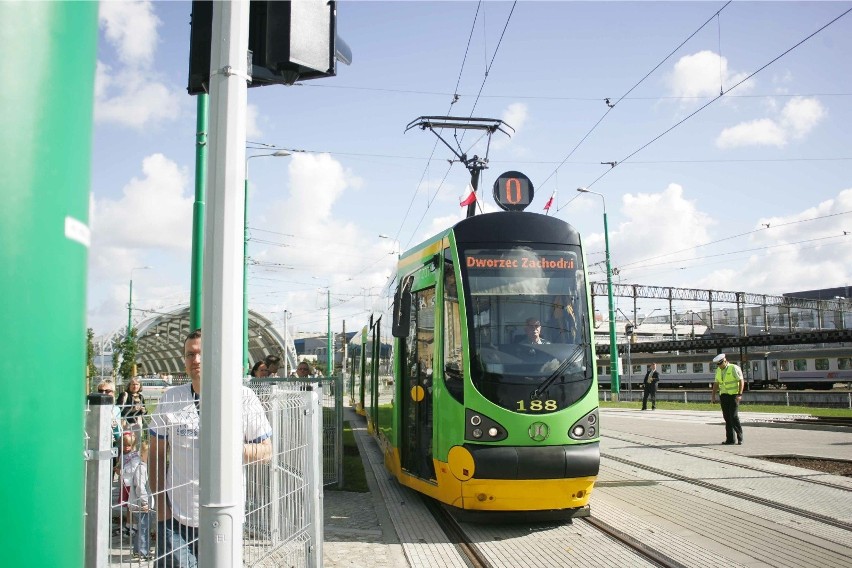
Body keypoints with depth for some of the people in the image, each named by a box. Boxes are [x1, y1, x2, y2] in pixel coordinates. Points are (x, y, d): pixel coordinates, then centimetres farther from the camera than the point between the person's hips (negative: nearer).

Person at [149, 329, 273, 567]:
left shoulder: (244, 398, -4)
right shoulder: (170, 398, 3)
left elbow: (266, 450, 0)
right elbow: (157, 454, 10)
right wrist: (160, 503, 3)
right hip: (176, 517, 1)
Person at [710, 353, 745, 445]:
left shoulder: (734, 368, -7)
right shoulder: (718, 370, 13)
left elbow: (741, 381, -10)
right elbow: (716, 384, 16)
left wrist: (739, 394, -18)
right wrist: (713, 395, 9)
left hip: (733, 395, -6)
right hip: (723, 395, 6)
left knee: (734, 417, -12)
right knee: (727, 418, 3)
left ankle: (740, 437, 1)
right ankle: (730, 439, 6)